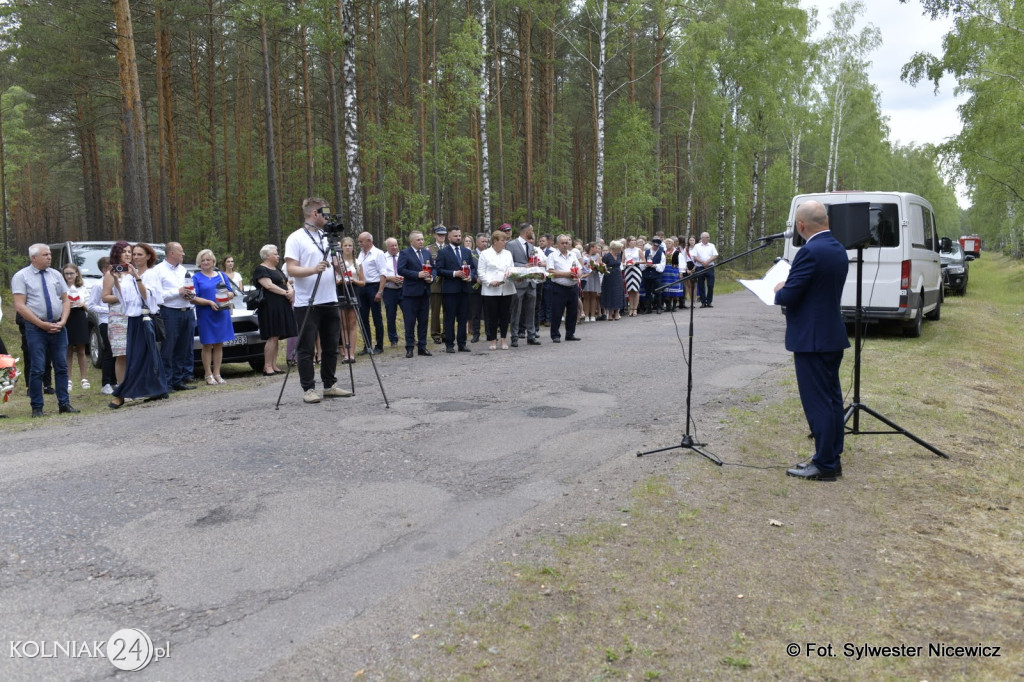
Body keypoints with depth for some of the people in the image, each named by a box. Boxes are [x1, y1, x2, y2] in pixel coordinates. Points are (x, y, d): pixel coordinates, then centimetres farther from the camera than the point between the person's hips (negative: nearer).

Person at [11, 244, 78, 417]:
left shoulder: (56, 275, 10)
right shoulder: (21, 276, -2)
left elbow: (66, 300, 12)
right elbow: (20, 306, -9)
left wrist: (62, 322, -4)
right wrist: (43, 324, -14)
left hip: (58, 327, 4)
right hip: (36, 328, -4)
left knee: (62, 367, 5)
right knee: (37, 369, -3)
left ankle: (64, 404, 12)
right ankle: (37, 408, 5)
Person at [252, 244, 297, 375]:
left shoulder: (277, 270, 23)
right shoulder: (261, 270, -5)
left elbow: (287, 283, 21)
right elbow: (269, 286, -16)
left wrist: (291, 291, -1)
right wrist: (285, 293, -14)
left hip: (282, 307, 9)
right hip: (270, 307, -9)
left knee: (276, 337, 7)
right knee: (272, 337, -11)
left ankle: (274, 366, 8)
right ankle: (267, 367, -9)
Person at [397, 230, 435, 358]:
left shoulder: (427, 253, 14)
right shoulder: (404, 253, -3)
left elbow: (433, 268, 17)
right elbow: (400, 270, -13)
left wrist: (431, 277, -4)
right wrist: (417, 274, -19)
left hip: (425, 291, 5)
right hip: (411, 292, -5)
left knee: (423, 321, 9)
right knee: (410, 321, -1)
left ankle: (422, 346, 16)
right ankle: (409, 347, 4)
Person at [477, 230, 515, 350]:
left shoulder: (508, 254, 16)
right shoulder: (485, 254, 2)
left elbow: (512, 269, 15)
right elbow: (481, 272, -2)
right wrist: (490, 282, -15)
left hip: (506, 289, 4)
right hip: (490, 290, -4)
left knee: (505, 315, 5)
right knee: (492, 316, 0)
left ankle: (503, 339, 14)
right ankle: (493, 340, 9)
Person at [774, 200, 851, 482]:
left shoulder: (810, 252, -20)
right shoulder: (838, 249, 10)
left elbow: (788, 296, -20)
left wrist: (778, 290, 2)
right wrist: (788, 288, 15)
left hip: (812, 339, -9)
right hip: (833, 335, 10)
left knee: (817, 402, -3)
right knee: (832, 398, 14)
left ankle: (825, 465, 4)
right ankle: (832, 457, 23)